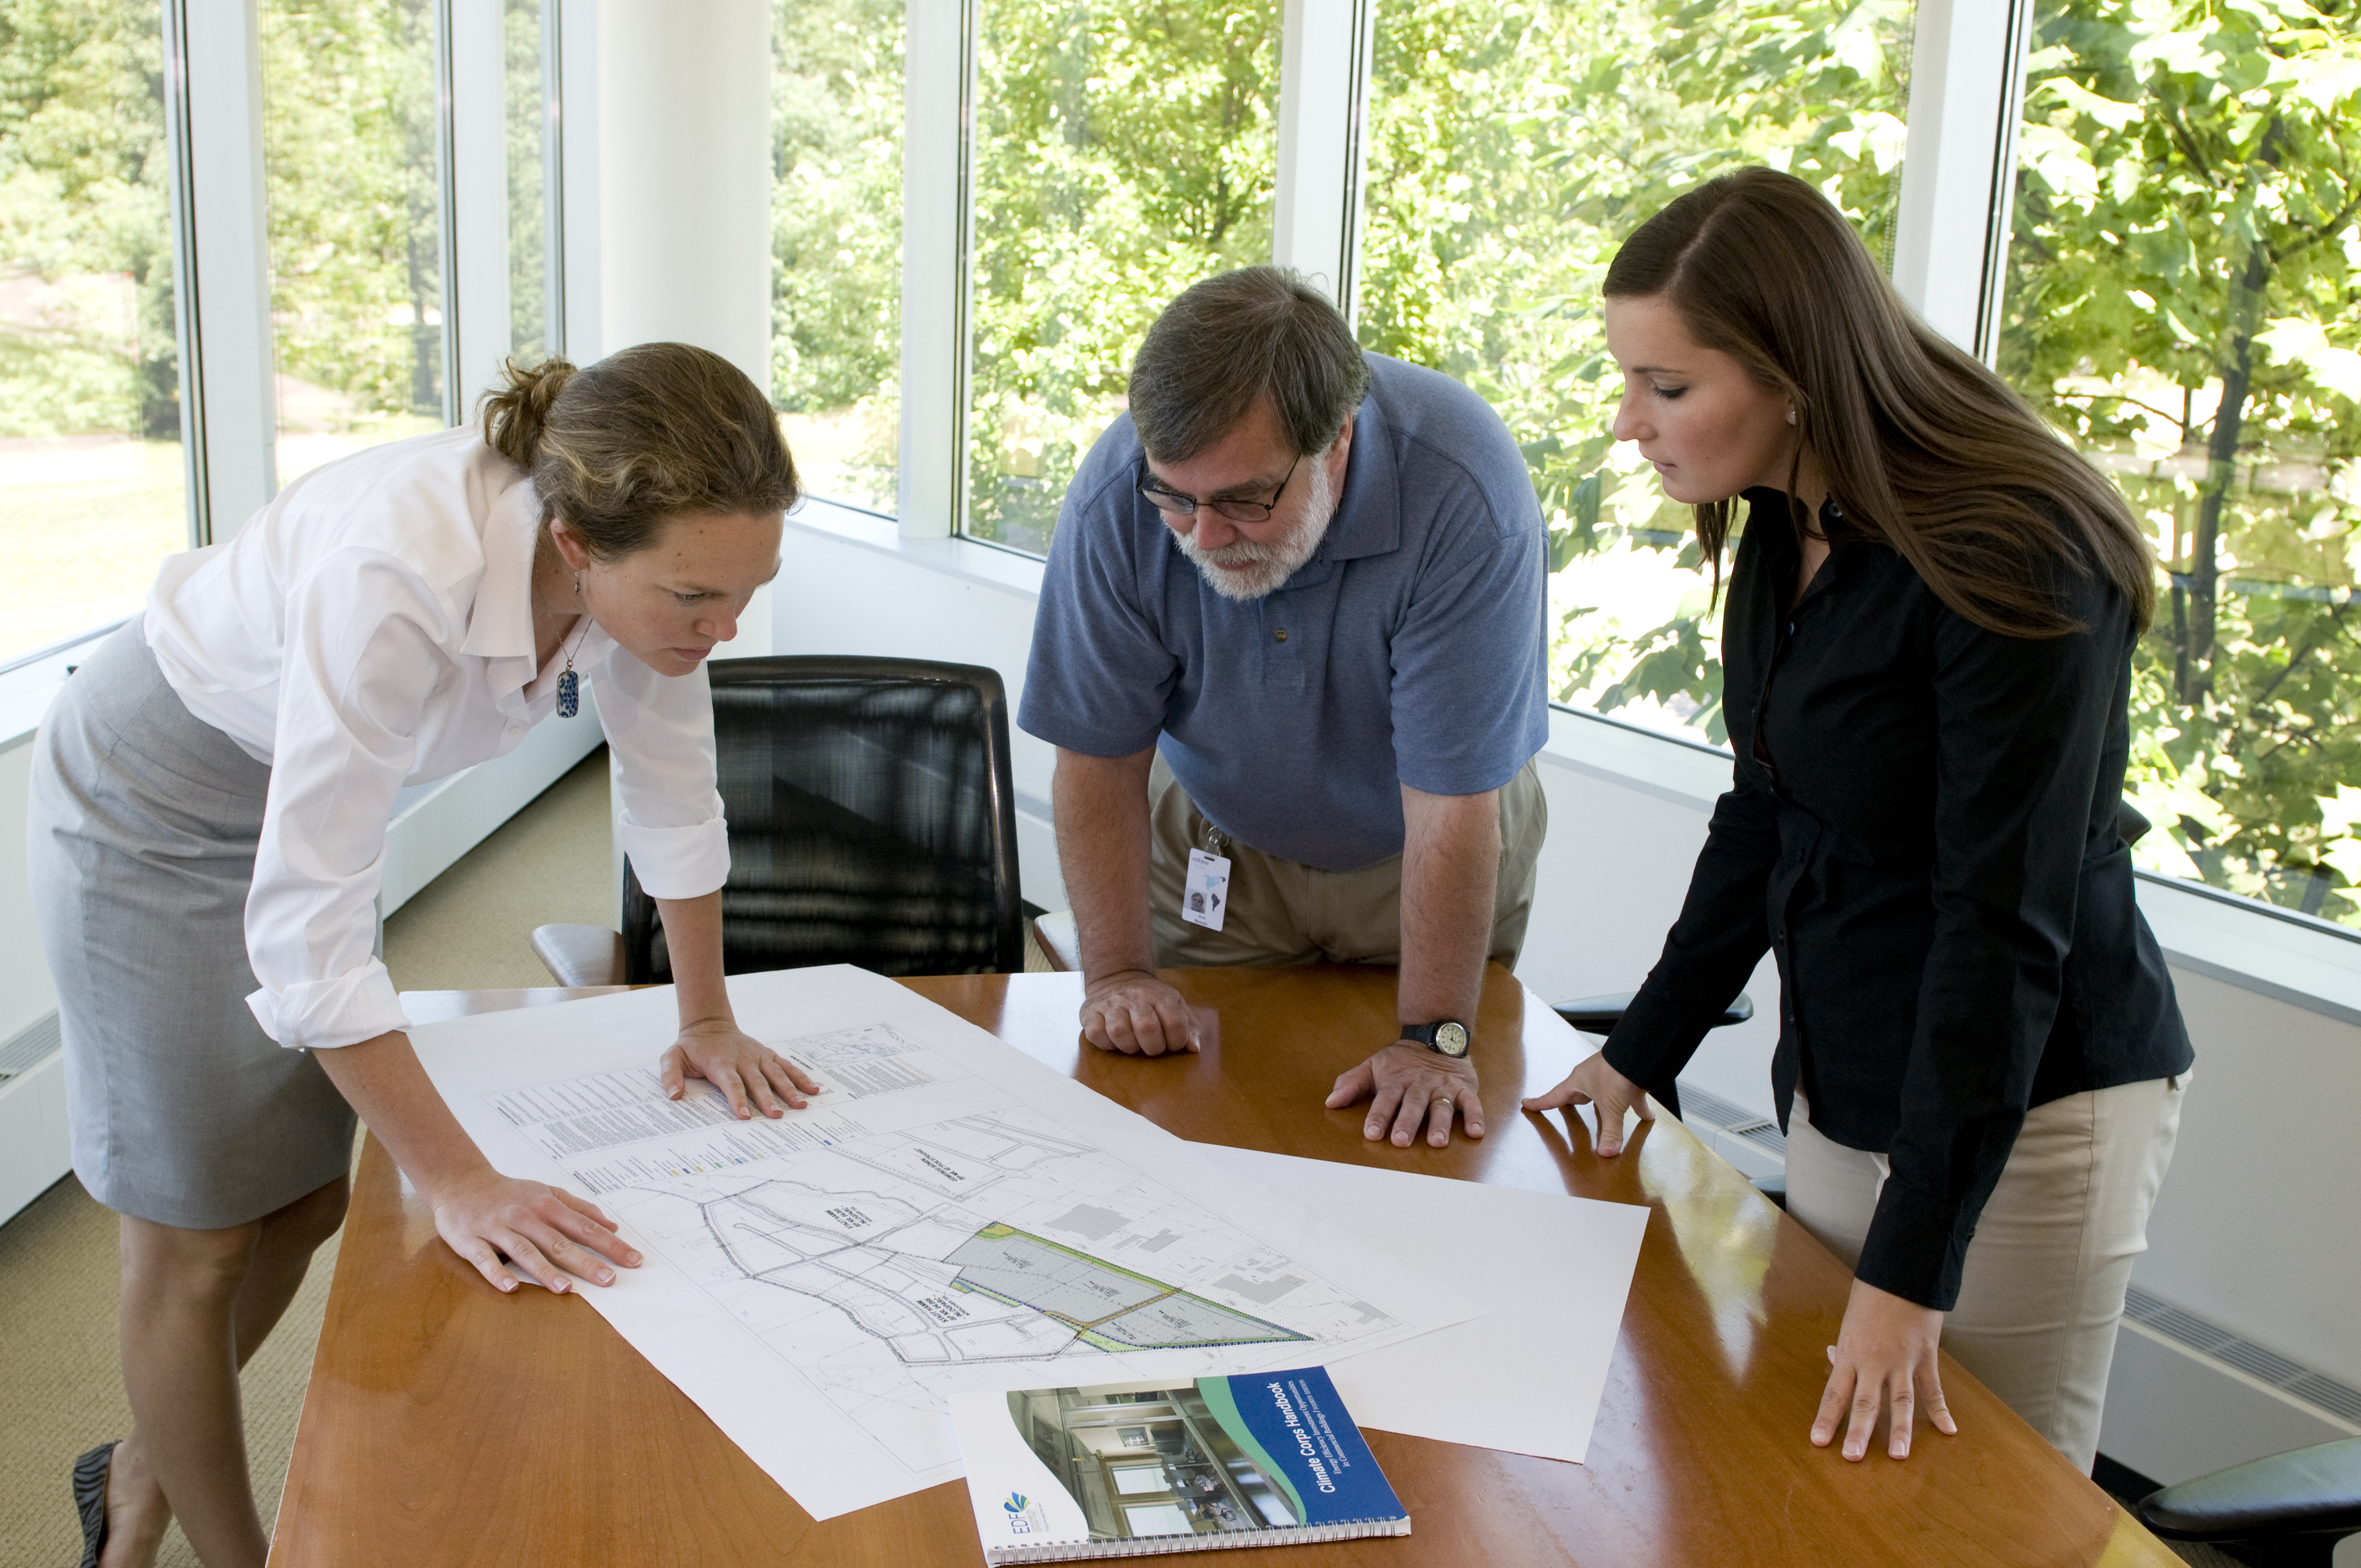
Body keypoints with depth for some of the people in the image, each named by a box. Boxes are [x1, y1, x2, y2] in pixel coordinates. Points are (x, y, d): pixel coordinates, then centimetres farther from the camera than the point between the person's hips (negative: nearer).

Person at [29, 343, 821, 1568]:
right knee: (197, 1230, 5)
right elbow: (308, 925, -38)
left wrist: (706, 1021, 0)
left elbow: (673, 791, -6)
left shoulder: (646, 554, -23)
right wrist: (460, 1183, -35)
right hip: (153, 800, -6)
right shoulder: (397, 575, -42)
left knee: (308, 1199, 14)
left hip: (311, 779, 6)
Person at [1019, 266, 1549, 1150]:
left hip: (1420, 847, -1)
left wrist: (1435, 1040, -30)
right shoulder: (1117, 494, -28)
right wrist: (1115, 974, -20)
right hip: (1217, 841, 2)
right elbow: (1100, 754, -17)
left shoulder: (1464, 497, -36)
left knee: (1420, 1141, 2)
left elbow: (1452, 804, -32)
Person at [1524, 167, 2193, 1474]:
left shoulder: (2013, 561, -22)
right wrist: (1640, 1052, 16)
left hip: (2025, 1109, -8)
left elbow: (2005, 922, -24)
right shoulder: (1782, 539, 3)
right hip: (1841, 1087, 8)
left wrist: (1911, 1269, -24)